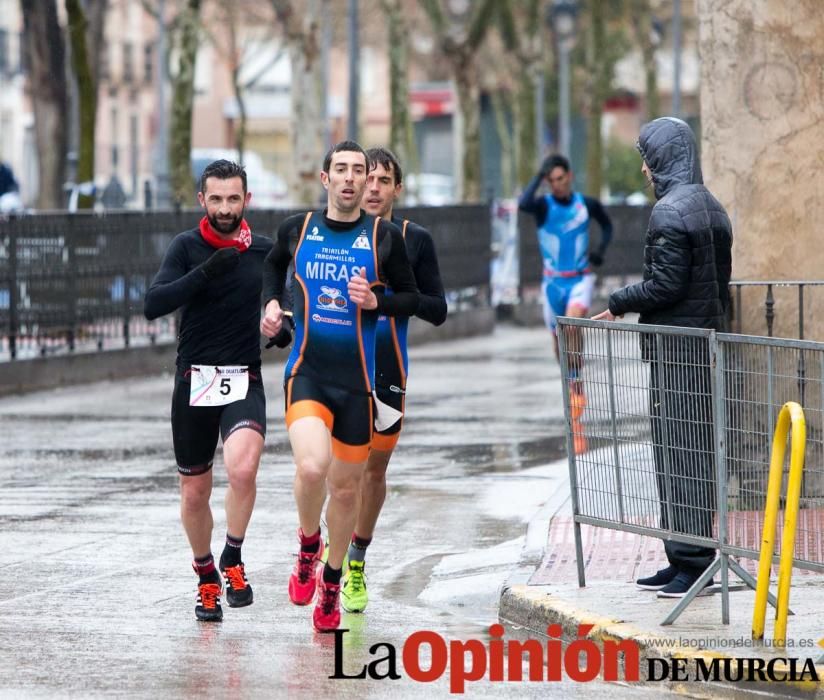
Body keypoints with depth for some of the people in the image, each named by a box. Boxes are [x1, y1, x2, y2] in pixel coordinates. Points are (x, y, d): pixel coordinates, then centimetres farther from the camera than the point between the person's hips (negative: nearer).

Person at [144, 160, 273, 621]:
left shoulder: (264, 250, 6)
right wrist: (204, 273, -25)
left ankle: (233, 558, -8)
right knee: (195, 492, 9)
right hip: (195, 382, 0)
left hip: (245, 383, 0)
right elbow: (153, 305, -16)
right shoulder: (187, 248, -2)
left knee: (243, 467, -28)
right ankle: (207, 579, 32)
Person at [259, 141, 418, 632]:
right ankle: (309, 545, 4)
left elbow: (412, 298, 6)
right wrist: (273, 303, 8)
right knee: (312, 467, -26)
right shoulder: (298, 229, 2)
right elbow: (275, 265, 25)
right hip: (307, 373, -1)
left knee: (346, 488, 10)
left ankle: (331, 581, 32)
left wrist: (376, 301, -13)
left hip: (358, 381, 1)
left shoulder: (385, 236, -2)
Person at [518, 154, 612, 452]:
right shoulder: (543, 205, -6)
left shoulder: (587, 204, -1)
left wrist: (601, 249, 4)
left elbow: (606, 225, 20)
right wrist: (539, 176, -24)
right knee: (559, 339, 6)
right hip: (553, 282, 1)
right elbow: (523, 204, -31)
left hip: (581, 279, -1)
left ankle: (577, 382, -20)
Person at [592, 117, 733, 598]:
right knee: (698, 450, 11)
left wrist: (617, 304, -6)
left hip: (676, 350, -9)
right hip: (709, 340, 9)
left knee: (679, 452, -6)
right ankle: (685, 559, 15)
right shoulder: (713, 208, 13)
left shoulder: (670, 212, -15)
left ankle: (693, 562, -6)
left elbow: (665, 286, -19)